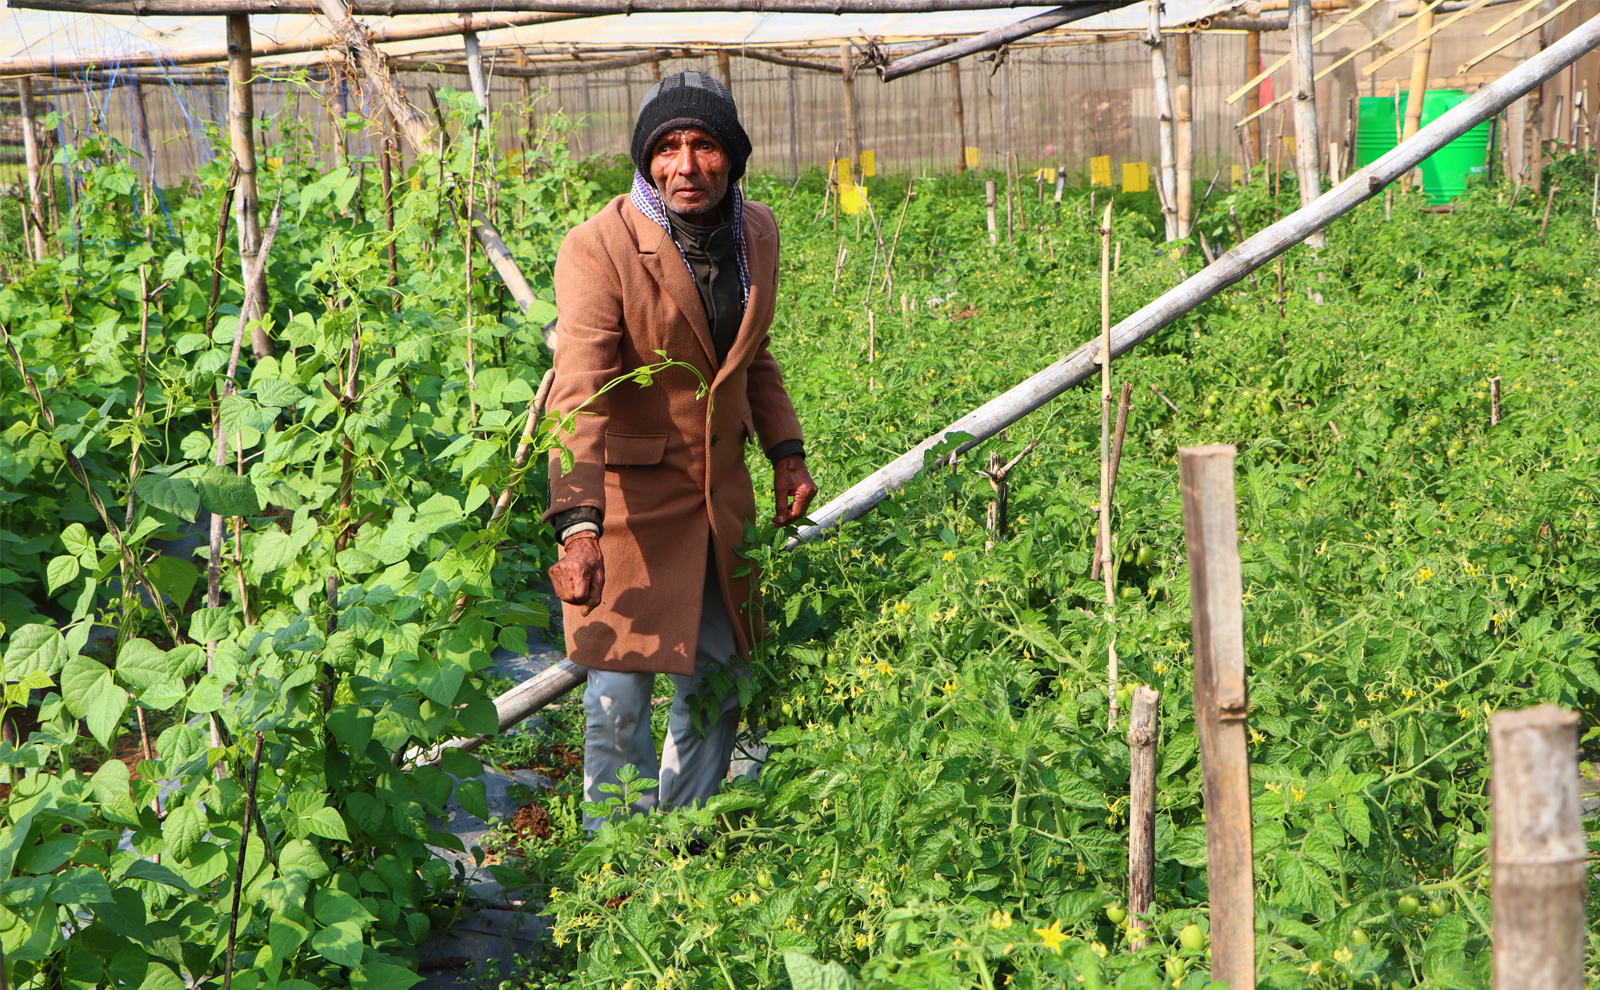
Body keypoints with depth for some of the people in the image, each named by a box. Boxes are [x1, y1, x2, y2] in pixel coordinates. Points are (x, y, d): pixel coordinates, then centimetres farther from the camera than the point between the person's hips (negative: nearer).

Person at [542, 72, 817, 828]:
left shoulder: (756, 232, 0)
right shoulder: (598, 248, -21)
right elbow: (579, 395, -31)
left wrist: (786, 451, 6)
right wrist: (578, 526, -42)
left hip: (720, 485, 6)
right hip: (628, 491, -6)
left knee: (717, 679, 14)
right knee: (621, 693, -5)